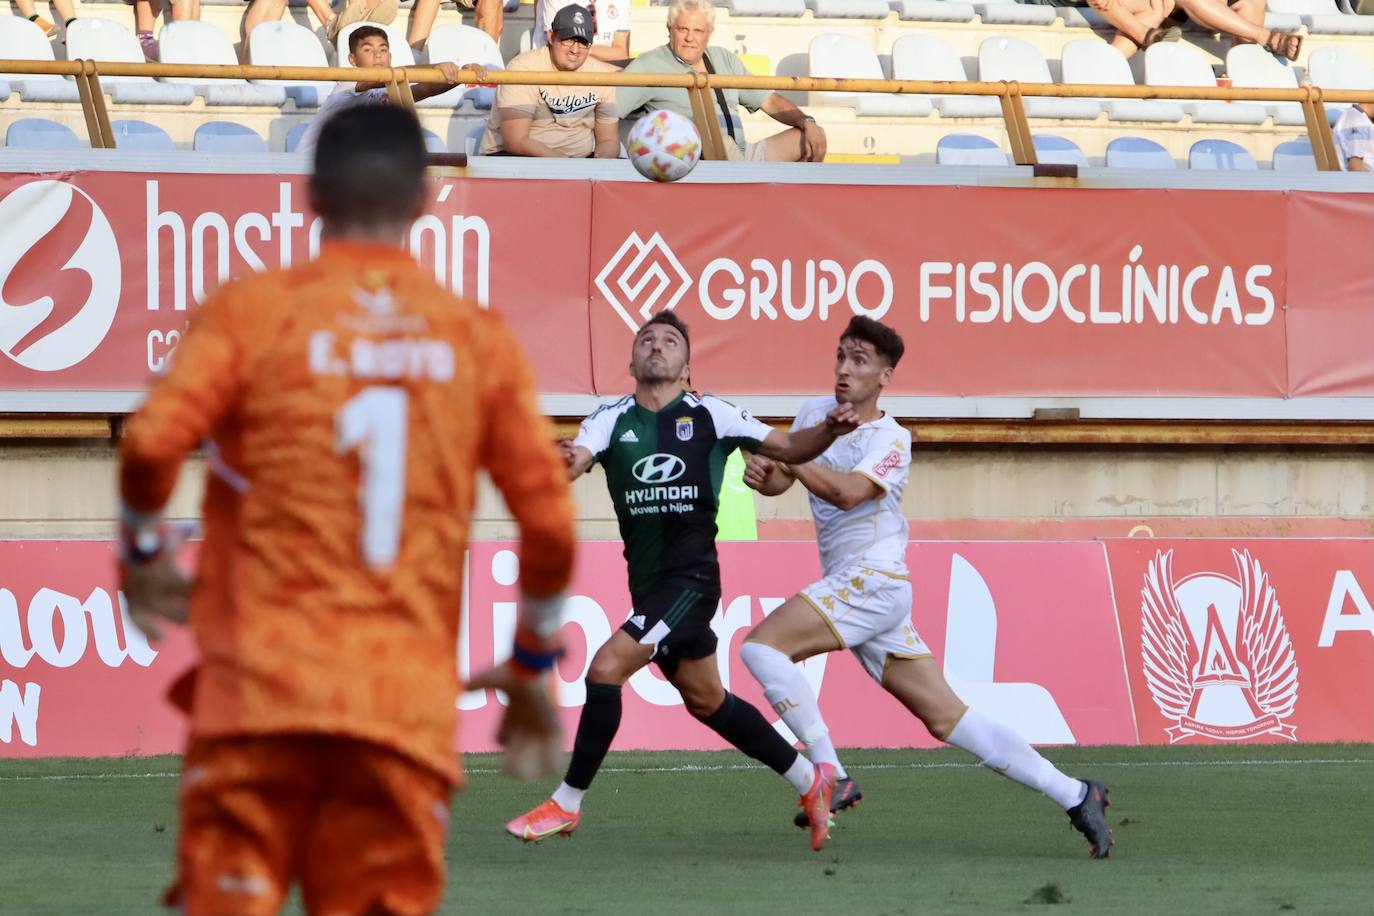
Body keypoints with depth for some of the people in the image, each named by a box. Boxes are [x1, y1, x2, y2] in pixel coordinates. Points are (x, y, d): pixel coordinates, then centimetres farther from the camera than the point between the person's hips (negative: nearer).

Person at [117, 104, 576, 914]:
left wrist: (142, 548, 9)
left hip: (261, 692, -1)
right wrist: (533, 665, 19)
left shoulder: (252, 309, 2)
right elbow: (550, 520, 4)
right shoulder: (479, 338, 8)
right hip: (410, 709, 1)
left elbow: (154, 442, -11)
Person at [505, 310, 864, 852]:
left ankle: (566, 805, -8)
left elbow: (788, 447, 8)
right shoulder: (612, 420, 5)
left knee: (606, 669, -18)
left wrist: (828, 431, -13)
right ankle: (809, 781, 34)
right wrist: (564, 463, -38)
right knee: (705, 701, 17)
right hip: (647, 583, 5)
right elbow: (570, 464, -13)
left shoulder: (709, 415, -1)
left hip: (690, 577, -5)